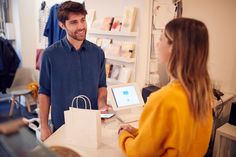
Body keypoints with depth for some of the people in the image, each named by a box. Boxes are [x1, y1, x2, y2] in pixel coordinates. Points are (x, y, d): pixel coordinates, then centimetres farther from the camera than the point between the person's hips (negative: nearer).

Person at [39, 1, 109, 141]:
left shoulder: (98, 52, -2)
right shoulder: (51, 54, -10)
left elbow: (101, 85, 6)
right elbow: (44, 92, -4)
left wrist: (101, 104, -12)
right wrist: (44, 127, -4)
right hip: (62, 125, -2)